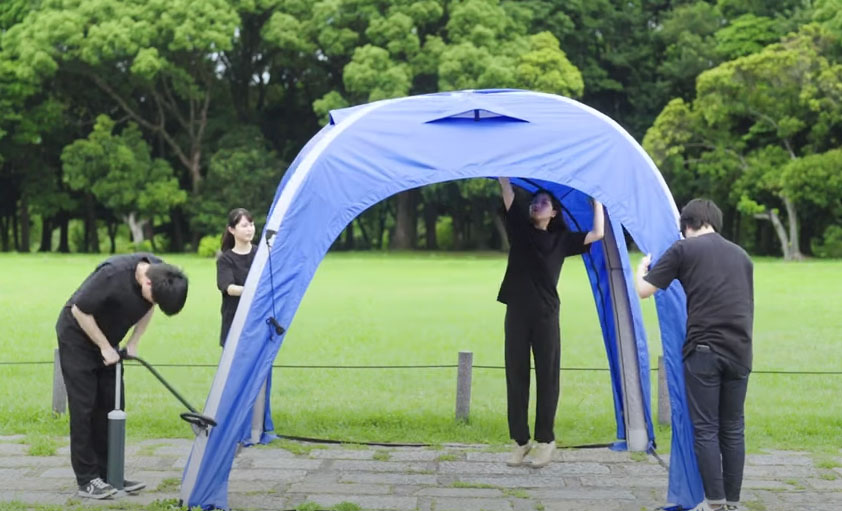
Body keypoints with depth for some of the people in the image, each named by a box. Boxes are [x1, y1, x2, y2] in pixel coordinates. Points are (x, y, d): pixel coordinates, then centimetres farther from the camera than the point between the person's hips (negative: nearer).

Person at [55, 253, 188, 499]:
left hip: (107, 340, 7)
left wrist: (133, 342, -2)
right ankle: (87, 480, -3)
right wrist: (105, 347, -18)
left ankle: (108, 473, 11)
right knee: (83, 407, -7)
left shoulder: (160, 273, -15)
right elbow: (79, 310, -25)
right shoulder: (113, 275, -36)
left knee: (110, 406, 5)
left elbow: (147, 308, 5)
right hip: (77, 336, -6)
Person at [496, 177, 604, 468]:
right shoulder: (520, 229, 10)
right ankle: (520, 441, 11)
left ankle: (545, 440, 11)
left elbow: (597, 234, -2)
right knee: (516, 376, 3)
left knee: (547, 377, 3)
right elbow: (506, 188, 6)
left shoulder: (560, 240, 7)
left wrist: (597, 199, 2)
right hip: (517, 313, 1)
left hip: (546, 316, -1)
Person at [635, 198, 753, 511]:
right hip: (739, 351, 4)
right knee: (733, 429, 10)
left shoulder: (684, 249, 3)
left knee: (705, 429, 2)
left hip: (703, 350, -4)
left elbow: (644, 290, 3)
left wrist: (641, 269, 24)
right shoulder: (740, 255, 17)